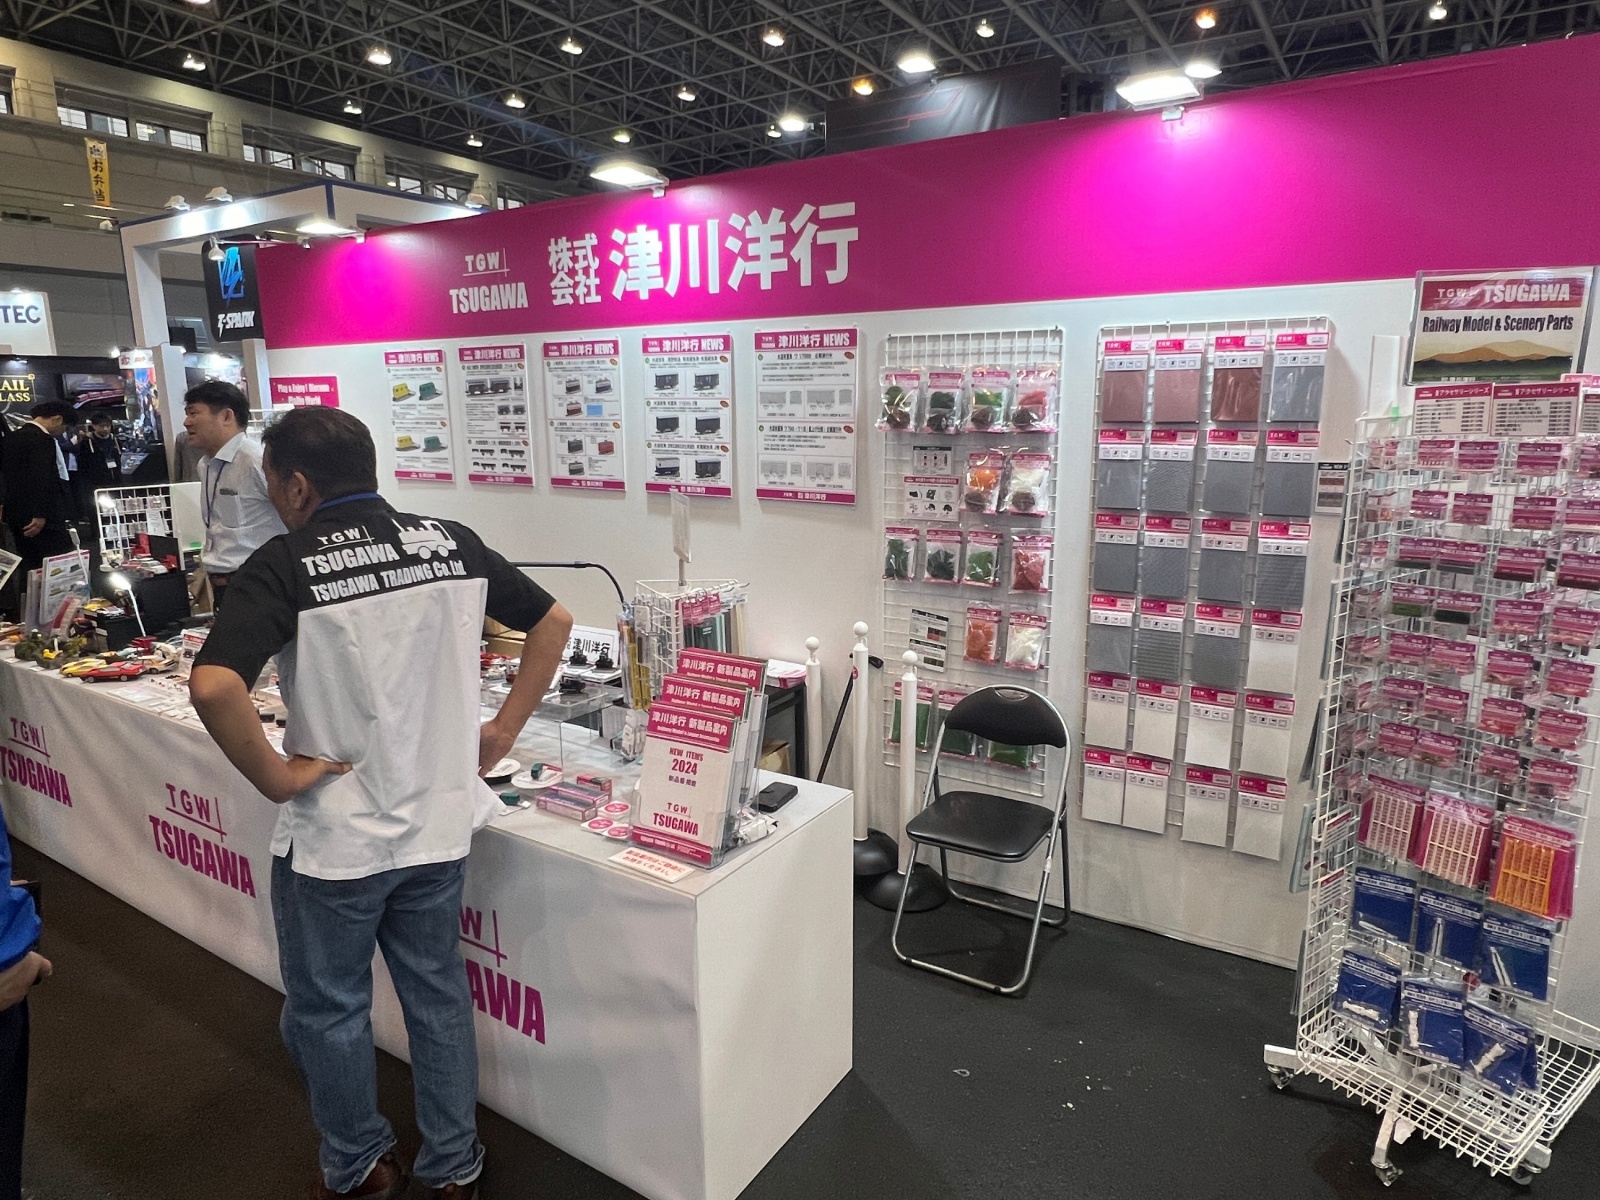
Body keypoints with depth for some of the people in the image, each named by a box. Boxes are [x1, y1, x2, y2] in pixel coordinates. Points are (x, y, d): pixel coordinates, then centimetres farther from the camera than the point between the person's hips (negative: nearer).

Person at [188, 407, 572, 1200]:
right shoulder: (452, 543, -2)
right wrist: (502, 732, 7)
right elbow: (553, 621, 5)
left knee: (329, 1010, 20)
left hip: (334, 837, -4)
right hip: (439, 823, 4)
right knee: (438, 994, 21)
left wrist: (277, 778, -14)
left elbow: (213, 687, -29)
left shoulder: (285, 565, -15)